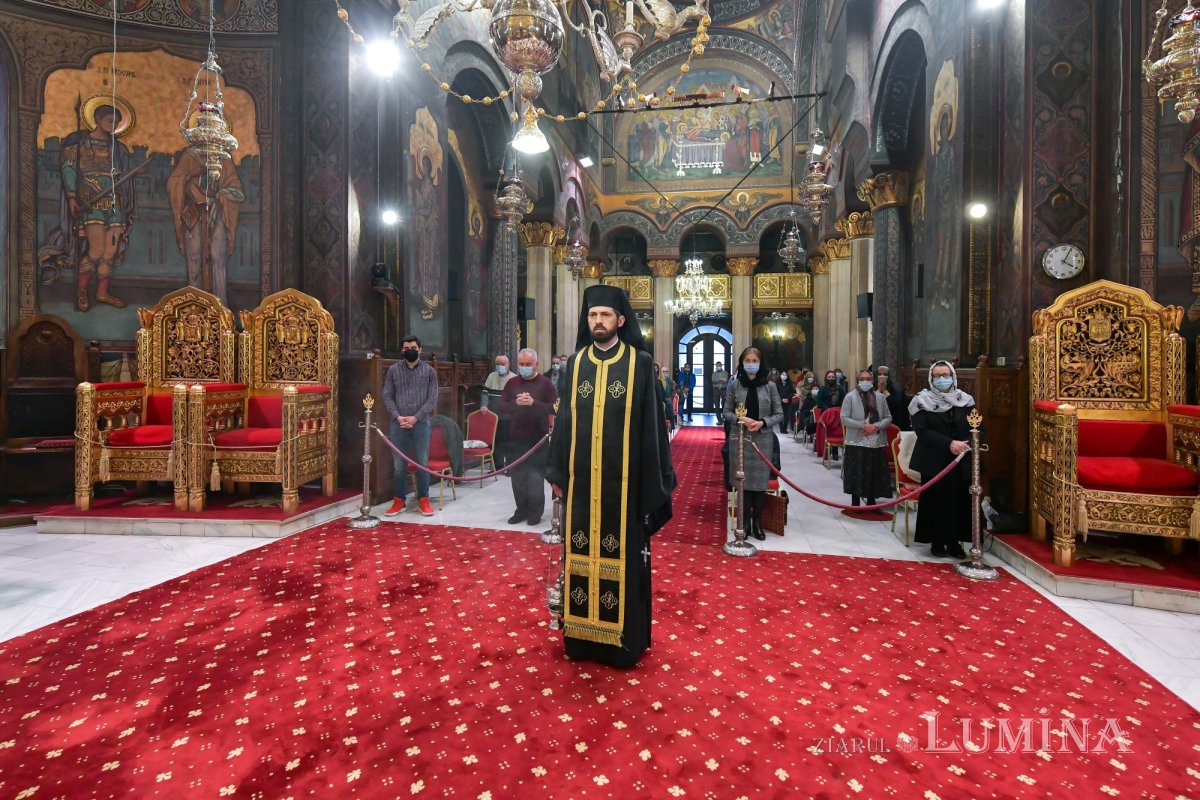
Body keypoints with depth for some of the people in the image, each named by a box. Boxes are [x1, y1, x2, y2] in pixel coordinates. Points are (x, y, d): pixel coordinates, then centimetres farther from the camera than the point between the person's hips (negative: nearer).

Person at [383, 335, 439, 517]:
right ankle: (399, 500, 18)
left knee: (422, 463, 4)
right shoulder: (393, 370, 7)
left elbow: (432, 399, -2)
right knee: (399, 464, 6)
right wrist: (397, 416, -10)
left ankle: (423, 500, 15)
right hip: (398, 424, 1)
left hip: (421, 423, -1)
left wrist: (415, 417, -11)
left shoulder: (429, 371, 3)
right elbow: (387, 396, 4)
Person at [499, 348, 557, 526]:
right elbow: (501, 407, 4)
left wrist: (533, 402, -22)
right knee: (518, 476, 9)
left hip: (538, 438, -4)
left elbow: (555, 408, -11)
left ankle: (535, 511, 12)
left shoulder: (545, 383, -3)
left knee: (536, 476, 0)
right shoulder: (512, 384, 9)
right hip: (516, 438, 4)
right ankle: (521, 509, 22)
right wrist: (515, 403, -16)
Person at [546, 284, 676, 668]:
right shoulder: (575, 363, 7)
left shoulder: (640, 363, -3)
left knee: (622, 555, 7)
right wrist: (558, 472, 7)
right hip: (582, 479, 3)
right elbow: (564, 419, 9)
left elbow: (651, 423, -3)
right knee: (582, 552, 11)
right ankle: (583, 634, 28)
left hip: (623, 479, -3)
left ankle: (622, 639, 24)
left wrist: (654, 479, -5)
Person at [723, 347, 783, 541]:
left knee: (760, 481, 3)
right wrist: (740, 419, -15)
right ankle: (745, 521, 15)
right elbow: (726, 412, 4)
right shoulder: (734, 385, 2)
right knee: (743, 481, 3)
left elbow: (779, 414, 3)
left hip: (763, 439, 0)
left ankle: (757, 522, 16)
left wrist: (762, 423, -14)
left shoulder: (770, 386, 1)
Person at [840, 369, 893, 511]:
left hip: (877, 442, 3)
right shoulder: (850, 397, -2)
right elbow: (844, 418, -7)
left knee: (874, 473, 8)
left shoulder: (880, 397, 8)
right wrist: (863, 425, -16)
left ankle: (871, 501, 22)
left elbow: (888, 418, 9)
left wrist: (876, 426, -11)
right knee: (856, 473, 0)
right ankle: (855, 502, 11)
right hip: (856, 442, -3)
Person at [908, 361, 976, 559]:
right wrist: (950, 443, -20)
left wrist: (967, 443, -15)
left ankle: (954, 542, 16)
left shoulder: (965, 400, 8)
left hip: (962, 461, 3)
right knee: (937, 501, 1)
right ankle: (937, 542, 13)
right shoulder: (923, 401, -1)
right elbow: (922, 430, -11)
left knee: (960, 502, 3)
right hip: (934, 461, -3)